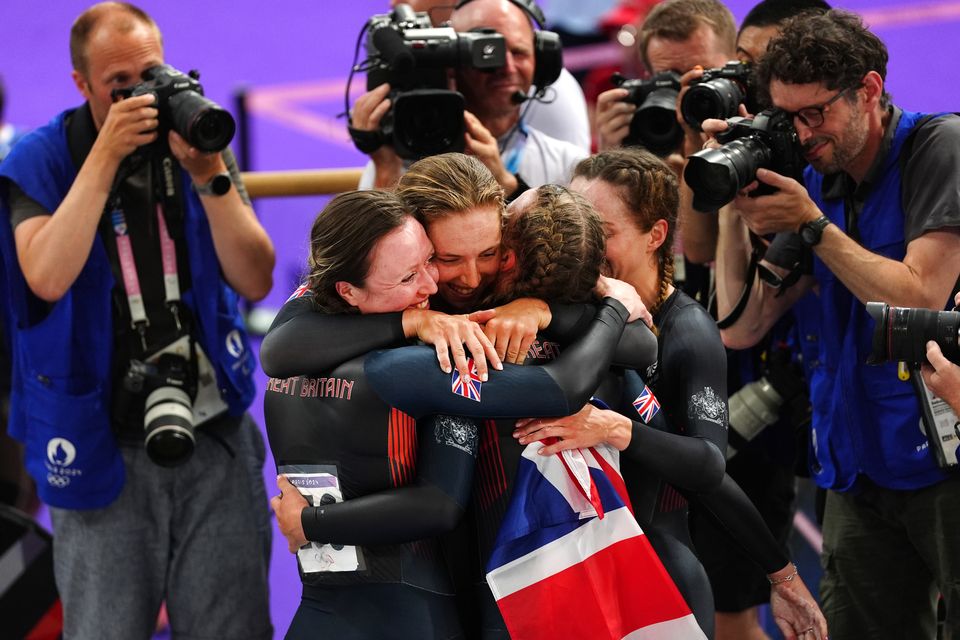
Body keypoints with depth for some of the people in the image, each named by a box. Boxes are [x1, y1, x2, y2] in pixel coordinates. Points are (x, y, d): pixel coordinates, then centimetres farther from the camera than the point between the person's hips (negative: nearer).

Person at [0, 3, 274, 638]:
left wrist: (210, 175, -14)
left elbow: (255, 281, -1)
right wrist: (106, 156, -19)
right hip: (104, 450, -2)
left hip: (217, 441, 2)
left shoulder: (200, 143, 6)